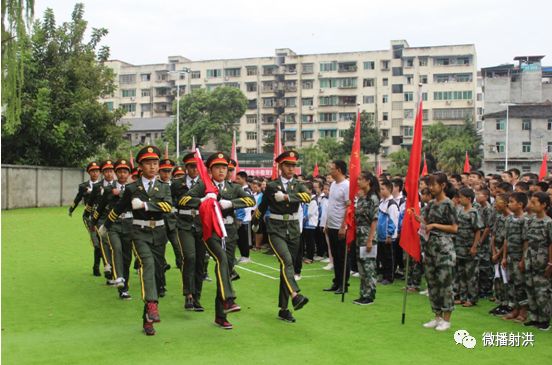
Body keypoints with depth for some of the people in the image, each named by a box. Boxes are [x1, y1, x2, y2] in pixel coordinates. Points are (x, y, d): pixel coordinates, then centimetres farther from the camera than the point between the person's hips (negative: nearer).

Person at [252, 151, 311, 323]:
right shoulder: (271, 186, 0)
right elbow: (262, 206, 15)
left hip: (293, 230, 3)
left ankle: (283, 309, 14)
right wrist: (255, 223, 29)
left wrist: (287, 196, -27)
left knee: (287, 266, 7)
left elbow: (307, 196, -16)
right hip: (276, 230, -3)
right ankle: (295, 295, -41)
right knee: (286, 261, -26)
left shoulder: (298, 185, 6)